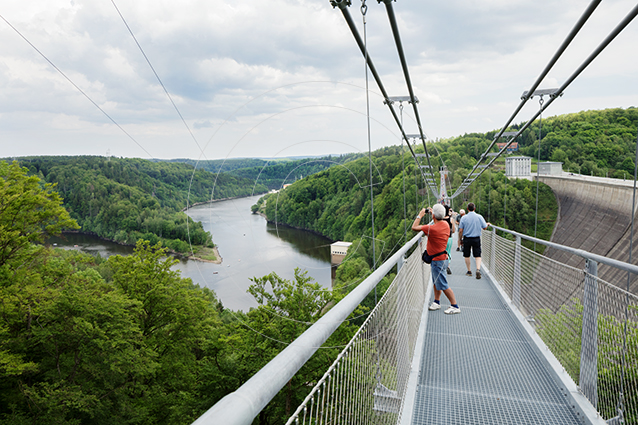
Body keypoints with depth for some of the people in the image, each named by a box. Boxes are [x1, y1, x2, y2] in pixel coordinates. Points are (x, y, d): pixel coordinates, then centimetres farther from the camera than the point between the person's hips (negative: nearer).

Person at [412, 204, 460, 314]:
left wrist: (420, 215, -6)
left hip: (438, 260, -9)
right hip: (441, 257, 9)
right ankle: (437, 302, 31)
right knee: (436, 282, 20)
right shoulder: (446, 224, 0)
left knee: (443, 285, -2)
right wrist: (432, 212, 24)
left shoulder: (432, 228, -26)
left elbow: (414, 227, -17)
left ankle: (455, 306, 5)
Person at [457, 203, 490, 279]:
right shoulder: (479, 217, -5)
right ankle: (478, 269, -16)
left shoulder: (464, 218, -7)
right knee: (477, 255, 5)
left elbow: (460, 230, -7)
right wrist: (487, 224, 27)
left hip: (467, 239, -1)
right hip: (476, 239, 1)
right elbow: (484, 227, 5)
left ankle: (469, 271, 19)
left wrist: (460, 239, 6)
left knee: (467, 256, 12)